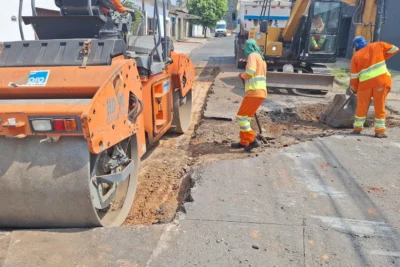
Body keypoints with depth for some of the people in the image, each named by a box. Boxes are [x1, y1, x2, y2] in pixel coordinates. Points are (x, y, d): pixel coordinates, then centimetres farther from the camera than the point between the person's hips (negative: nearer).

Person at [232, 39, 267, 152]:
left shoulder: (252, 56, -5)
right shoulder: (261, 57, 24)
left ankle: (252, 141, -6)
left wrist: (242, 75, -1)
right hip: (260, 92, 9)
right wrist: (245, 77, 23)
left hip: (254, 92, -9)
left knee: (241, 116, -5)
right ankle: (243, 142, 16)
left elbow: (250, 72, -19)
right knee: (246, 117, 13)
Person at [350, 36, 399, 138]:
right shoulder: (378, 45, 9)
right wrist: (383, 58, 23)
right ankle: (380, 131, 8)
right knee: (380, 107, 6)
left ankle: (357, 128, 20)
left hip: (365, 83, 0)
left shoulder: (356, 56, 8)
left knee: (362, 106, 12)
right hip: (382, 80, 0)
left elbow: (353, 75, 7)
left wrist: (354, 88, 18)